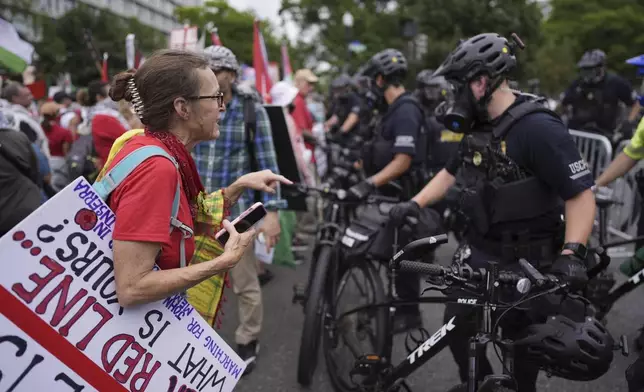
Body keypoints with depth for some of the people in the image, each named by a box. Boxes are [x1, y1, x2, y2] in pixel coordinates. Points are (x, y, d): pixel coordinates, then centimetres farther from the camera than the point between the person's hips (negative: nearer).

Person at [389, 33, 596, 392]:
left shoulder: (538, 129, -22)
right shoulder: (480, 126, 4)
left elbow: (580, 194, -23)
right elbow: (451, 172, 16)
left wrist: (572, 253, -34)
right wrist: (415, 204, 3)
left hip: (528, 263, -7)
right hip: (483, 254, 8)